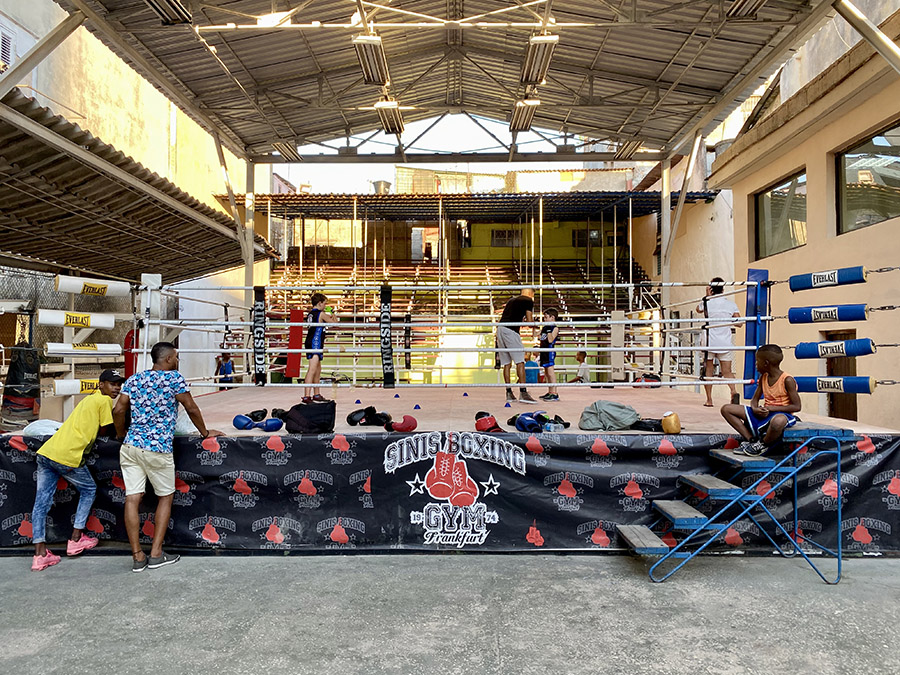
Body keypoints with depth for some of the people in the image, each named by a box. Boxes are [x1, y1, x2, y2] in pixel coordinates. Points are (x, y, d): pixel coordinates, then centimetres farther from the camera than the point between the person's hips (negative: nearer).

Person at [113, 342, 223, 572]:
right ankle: (156, 554, 11)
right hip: (158, 448, -4)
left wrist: (122, 434, 20)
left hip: (131, 446, 5)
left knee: (132, 499, 3)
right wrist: (205, 432, 12)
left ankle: (138, 557, 7)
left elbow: (118, 410, 4)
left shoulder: (134, 379, 11)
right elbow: (191, 409, -1)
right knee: (166, 497, 12)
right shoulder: (174, 378, -3)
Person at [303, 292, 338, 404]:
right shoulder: (321, 314, -11)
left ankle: (316, 395, 27)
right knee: (312, 370, -13)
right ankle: (306, 396, -18)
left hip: (310, 343, 10)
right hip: (315, 344, -10)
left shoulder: (310, 314, 13)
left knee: (318, 369, 18)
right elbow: (334, 323, -2)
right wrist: (333, 315, 15)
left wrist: (328, 316, 30)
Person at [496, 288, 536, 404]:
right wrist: (533, 331, 18)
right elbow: (529, 320, 1)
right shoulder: (529, 301, 5)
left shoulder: (511, 300, 25)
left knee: (506, 363, 9)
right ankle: (523, 393, -13)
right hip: (510, 330, -7)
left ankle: (509, 393, 10)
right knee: (520, 362, -7)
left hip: (500, 328, 8)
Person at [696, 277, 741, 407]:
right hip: (725, 343, 2)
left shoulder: (707, 302, -2)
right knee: (727, 371, 5)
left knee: (708, 370, 7)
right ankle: (734, 391, -21)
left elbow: (698, 308, 21)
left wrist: (707, 296, 18)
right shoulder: (730, 304, 3)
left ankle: (709, 399, 7)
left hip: (709, 341, -1)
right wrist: (727, 320, 16)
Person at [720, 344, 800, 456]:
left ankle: (763, 445, -15)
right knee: (726, 409, -3)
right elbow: (755, 399, 12)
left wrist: (772, 408, -21)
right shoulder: (763, 377, 7)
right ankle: (751, 440, -7)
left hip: (781, 413, -7)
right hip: (764, 412, 7)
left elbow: (796, 407, -16)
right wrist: (755, 409, -13)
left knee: (778, 421, -48)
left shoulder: (787, 380, -14)